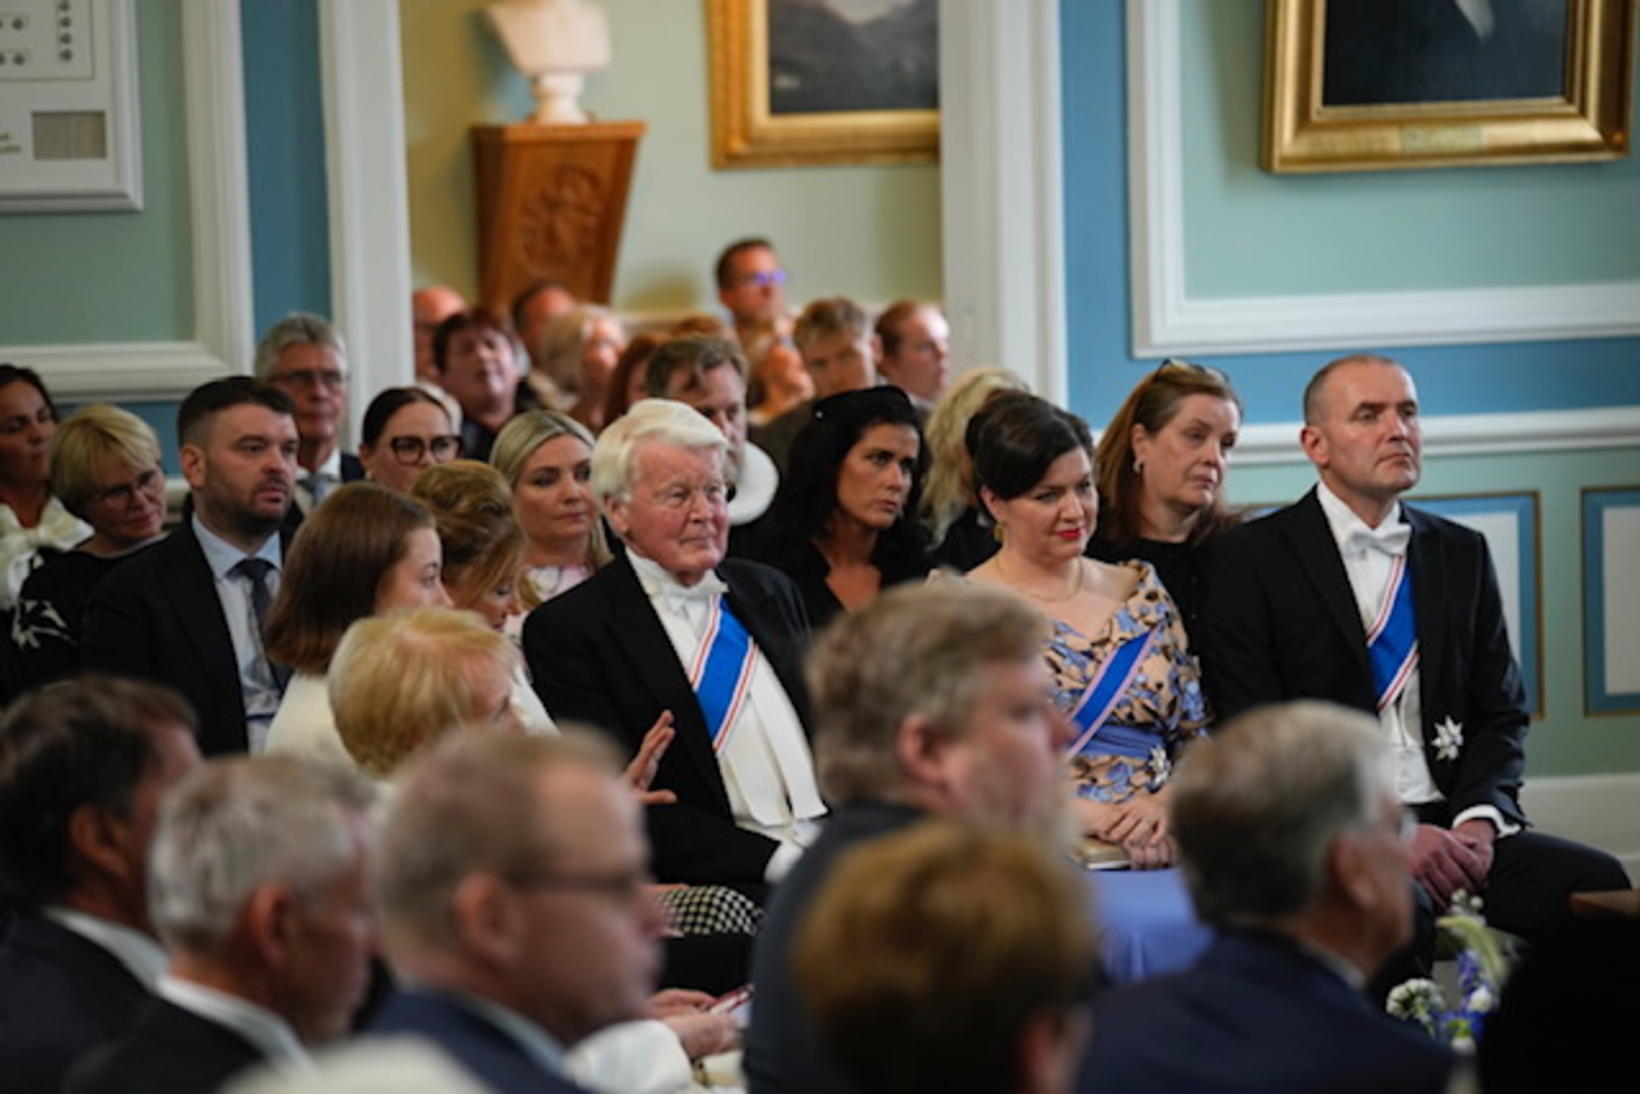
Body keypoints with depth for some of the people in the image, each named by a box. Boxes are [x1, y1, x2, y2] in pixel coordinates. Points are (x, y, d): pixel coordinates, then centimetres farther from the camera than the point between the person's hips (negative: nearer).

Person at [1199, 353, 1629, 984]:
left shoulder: (1462, 554, 20)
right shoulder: (1251, 559, 3)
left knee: (1595, 882, -23)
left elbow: (1501, 713, 18)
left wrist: (1479, 816, -4)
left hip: (1450, 824, 5)